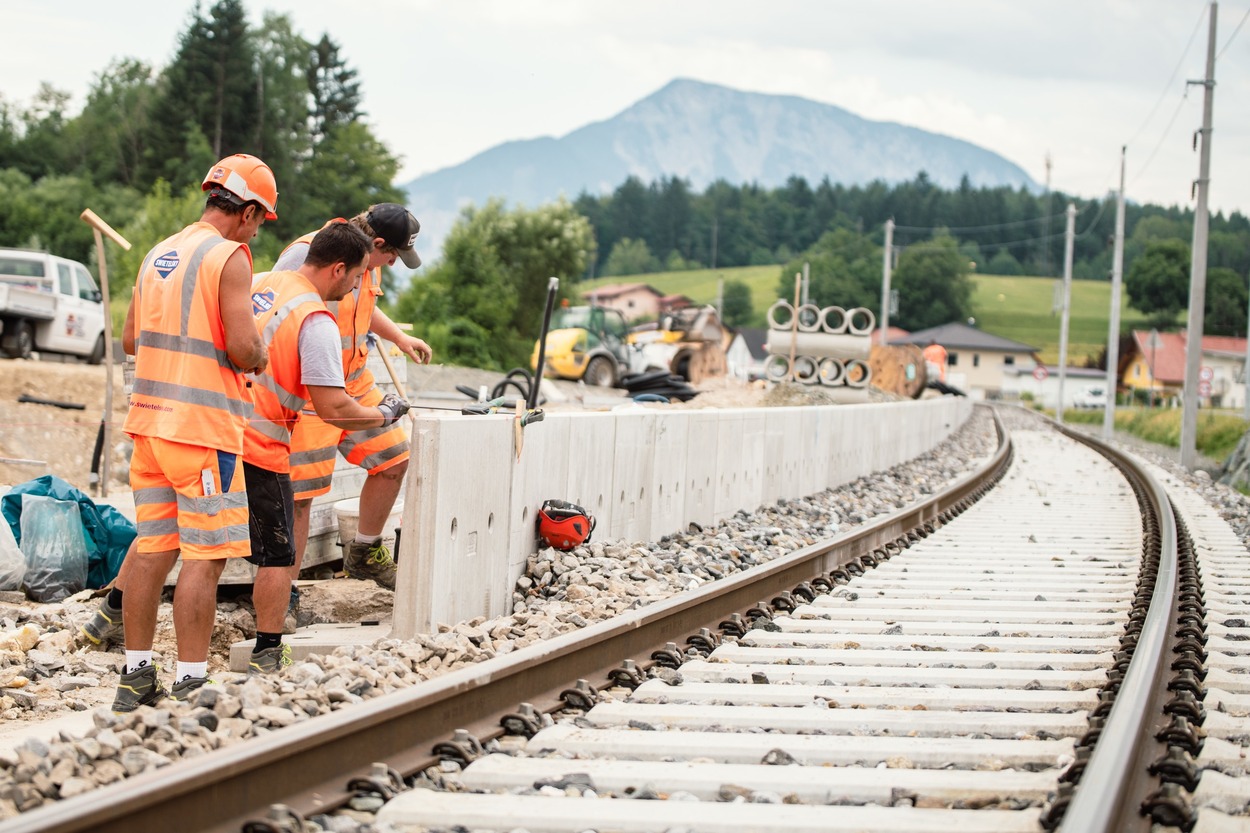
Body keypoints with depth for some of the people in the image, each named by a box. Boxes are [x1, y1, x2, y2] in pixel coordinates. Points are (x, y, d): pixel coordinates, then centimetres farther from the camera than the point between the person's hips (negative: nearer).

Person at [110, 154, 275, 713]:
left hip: (150, 420, 8)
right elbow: (243, 347, -17)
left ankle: (136, 676, 16)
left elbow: (131, 340, 20)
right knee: (205, 556, -4)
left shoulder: (158, 255, 14)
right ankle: (190, 684, -4)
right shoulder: (229, 256, -10)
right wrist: (257, 360, 4)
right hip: (204, 426, -8)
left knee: (152, 549, 12)